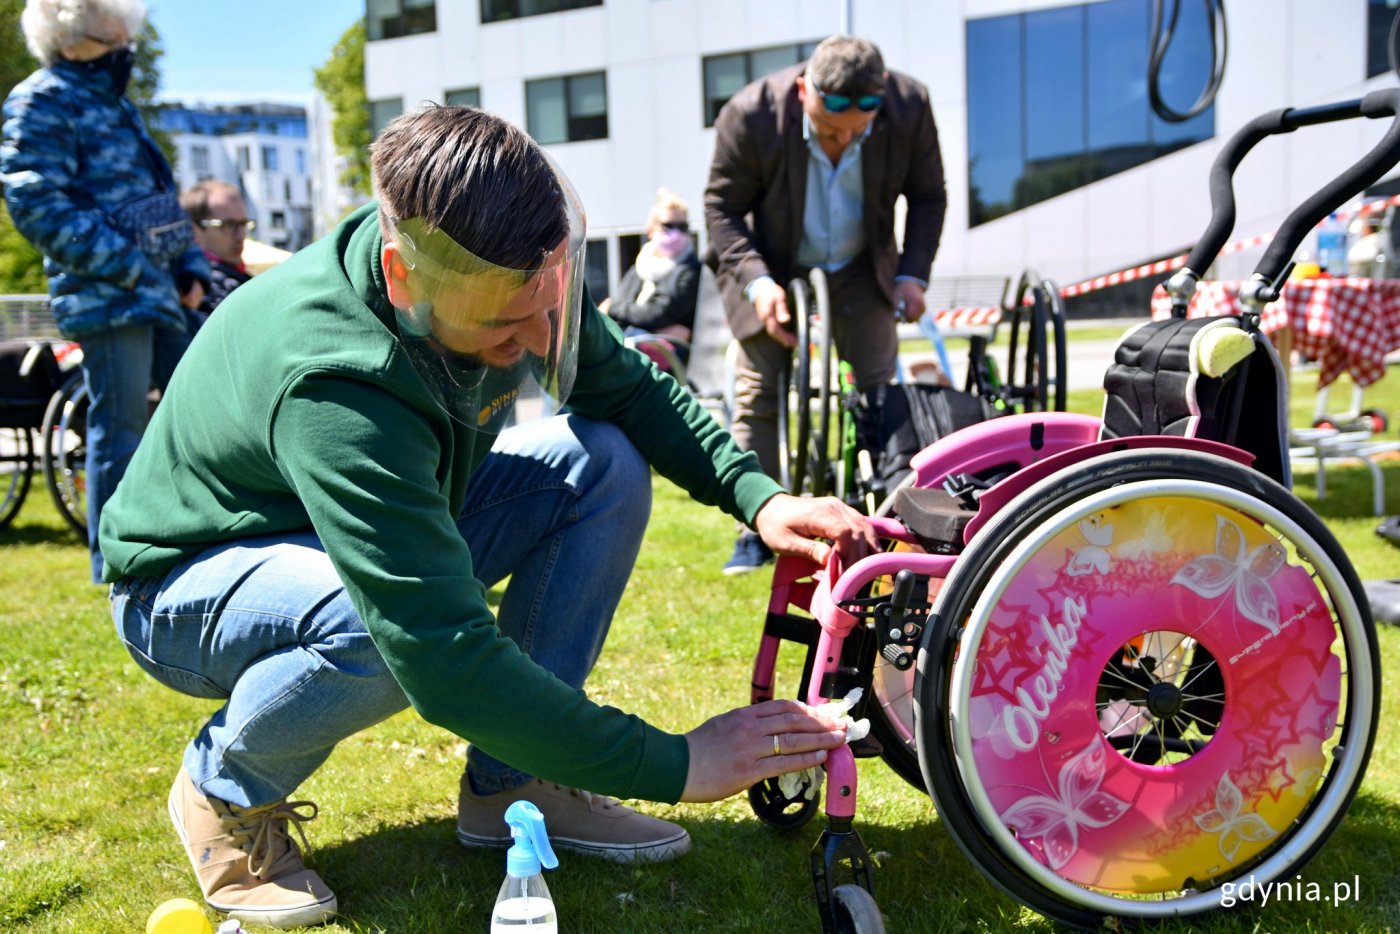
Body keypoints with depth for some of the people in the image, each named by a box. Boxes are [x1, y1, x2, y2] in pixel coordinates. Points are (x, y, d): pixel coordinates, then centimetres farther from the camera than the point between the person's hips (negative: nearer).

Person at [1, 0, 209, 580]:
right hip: (106, 296, -9)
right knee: (120, 431, -7)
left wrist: (191, 268, 12)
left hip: (159, 294, 9)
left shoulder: (117, 106, 23)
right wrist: (126, 265, -18)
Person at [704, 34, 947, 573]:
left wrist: (912, 274, -16)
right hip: (774, 270, -1)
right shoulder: (750, 115, -29)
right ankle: (756, 532, 7)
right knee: (757, 395, -2)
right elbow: (722, 207, -16)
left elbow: (928, 198, -6)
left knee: (882, 392, 0)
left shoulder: (909, 106, -23)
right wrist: (756, 280, -30)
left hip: (861, 269, 2)